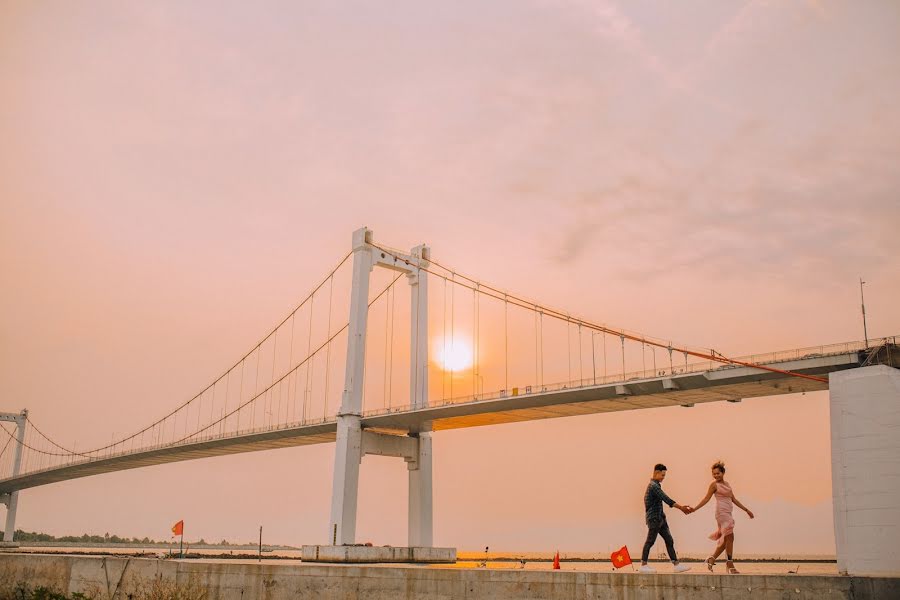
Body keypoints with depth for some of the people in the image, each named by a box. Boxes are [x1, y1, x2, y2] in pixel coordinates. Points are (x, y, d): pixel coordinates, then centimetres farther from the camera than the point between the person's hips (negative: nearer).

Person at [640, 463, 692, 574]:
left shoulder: (655, 485, 16)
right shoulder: (654, 486, -17)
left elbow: (665, 500, 20)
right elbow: (667, 499, -21)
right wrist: (681, 508, -19)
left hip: (660, 517, 10)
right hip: (654, 518, -10)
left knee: (669, 541, 6)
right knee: (650, 541, -3)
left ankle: (676, 565, 6)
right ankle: (643, 565, 4)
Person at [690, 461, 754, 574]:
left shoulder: (727, 484, 16)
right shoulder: (714, 485, -3)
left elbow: (734, 499, 20)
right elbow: (706, 499, -4)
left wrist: (746, 510, 19)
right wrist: (694, 509, -12)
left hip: (728, 513, 8)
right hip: (722, 512, -8)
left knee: (726, 540, 9)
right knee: (729, 537, -9)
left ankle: (711, 559, 18)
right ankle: (730, 564, -3)